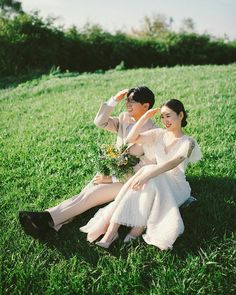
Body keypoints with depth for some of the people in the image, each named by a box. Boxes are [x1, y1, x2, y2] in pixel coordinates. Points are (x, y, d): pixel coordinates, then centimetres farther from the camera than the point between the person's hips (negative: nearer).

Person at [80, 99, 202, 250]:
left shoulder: (188, 142, -10)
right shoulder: (160, 134, 8)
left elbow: (173, 163, -28)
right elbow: (131, 138, 0)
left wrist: (147, 175, -41)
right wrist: (145, 117, -7)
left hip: (176, 187, -4)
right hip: (156, 184, 4)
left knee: (150, 174, -34)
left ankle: (139, 227, -29)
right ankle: (111, 230, -37)